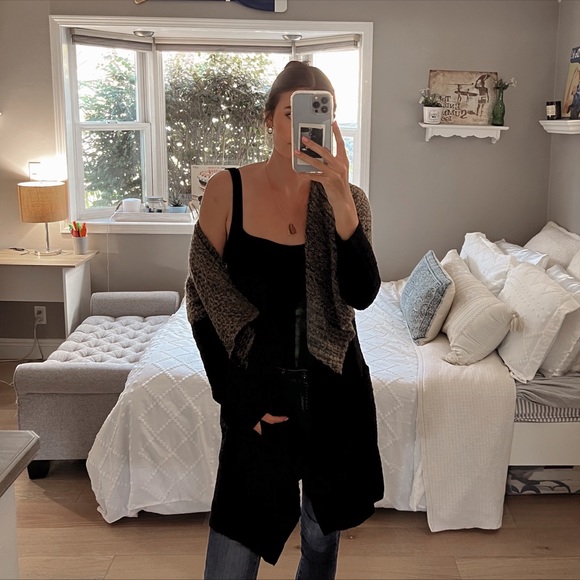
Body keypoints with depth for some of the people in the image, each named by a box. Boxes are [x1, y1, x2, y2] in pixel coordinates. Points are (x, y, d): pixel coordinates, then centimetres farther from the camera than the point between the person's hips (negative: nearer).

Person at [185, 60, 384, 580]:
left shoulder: (347, 200, -2)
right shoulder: (227, 190, -6)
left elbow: (361, 295, -17)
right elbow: (204, 303, -3)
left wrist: (340, 200, -29)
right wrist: (240, 398, -7)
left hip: (334, 391, 2)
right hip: (257, 395, -2)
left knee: (323, 536, 19)